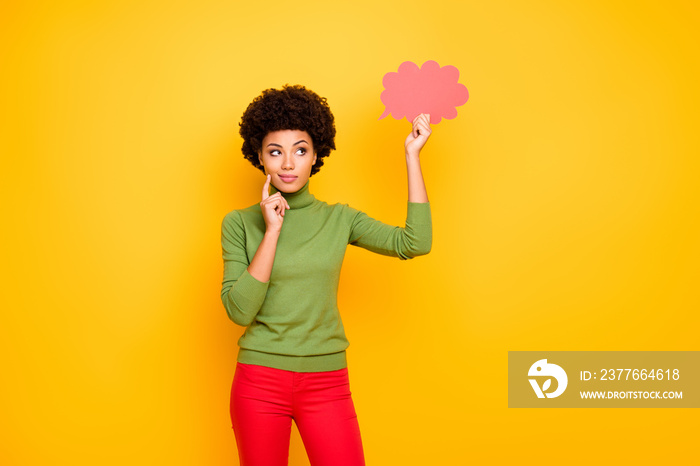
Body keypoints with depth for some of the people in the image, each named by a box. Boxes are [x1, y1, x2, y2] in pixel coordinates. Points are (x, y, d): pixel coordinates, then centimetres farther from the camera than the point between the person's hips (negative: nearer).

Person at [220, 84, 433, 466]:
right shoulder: (239, 223, -1)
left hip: (326, 381, 1)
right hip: (259, 379, -1)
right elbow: (239, 310, -10)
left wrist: (412, 155, -6)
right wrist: (272, 231, -14)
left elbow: (414, 243, -10)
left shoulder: (339, 219, 4)